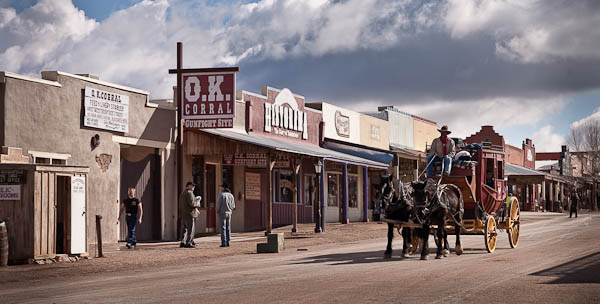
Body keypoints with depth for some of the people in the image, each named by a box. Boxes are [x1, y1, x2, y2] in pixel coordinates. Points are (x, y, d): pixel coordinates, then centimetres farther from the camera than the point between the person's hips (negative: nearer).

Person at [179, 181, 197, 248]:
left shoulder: (182, 193, 20)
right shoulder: (189, 193, -9)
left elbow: (180, 205, 19)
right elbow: (191, 203, -18)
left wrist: (180, 214, 18)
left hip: (183, 214, 9)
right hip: (189, 214, -9)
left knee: (184, 229, 10)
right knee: (190, 229, -7)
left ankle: (182, 242, 8)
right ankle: (188, 243, -10)